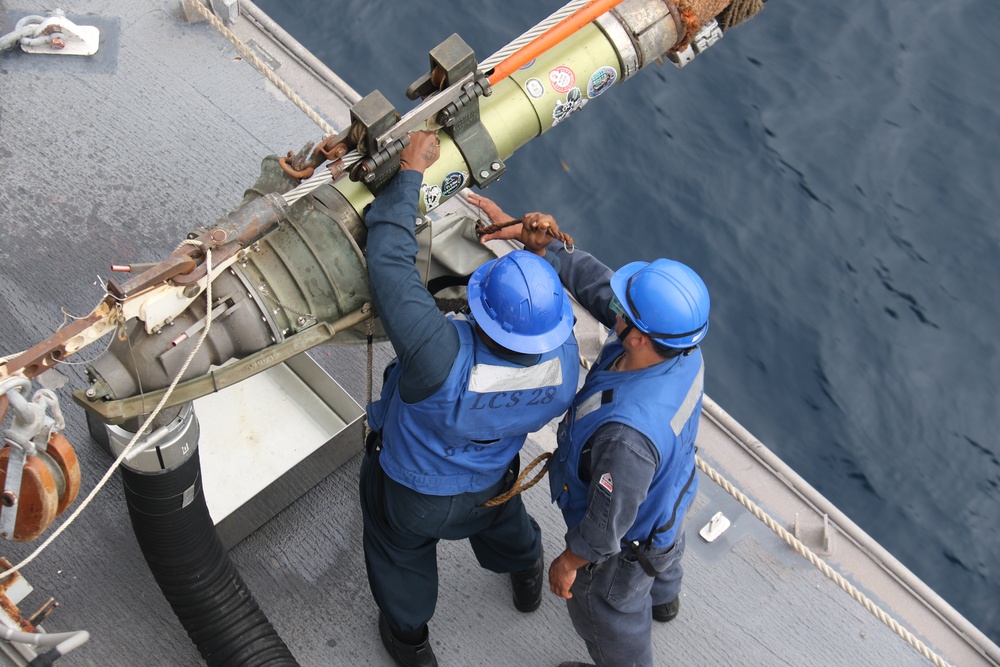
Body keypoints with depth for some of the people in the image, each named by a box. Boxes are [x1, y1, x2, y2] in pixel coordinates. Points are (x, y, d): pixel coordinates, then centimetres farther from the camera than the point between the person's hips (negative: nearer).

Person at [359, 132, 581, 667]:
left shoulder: (444, 360, -50)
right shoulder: (564, 366, -33)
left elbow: (388, 262, -44)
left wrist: (410, 171, -33)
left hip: (408, 494, -4)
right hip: (488, 485, 4)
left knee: (401, 558, 30)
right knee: (502, 520, 39)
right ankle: (527, 579, 72)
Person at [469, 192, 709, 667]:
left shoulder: (627, 434, -51)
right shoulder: (678, 342, -29)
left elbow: (609, 525, -33)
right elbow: (589, 276, -16)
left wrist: (568, 563, -15)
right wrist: (536, 241, -23)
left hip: (626, 543, -7)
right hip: (669, 494, 8)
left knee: (608, 613, 27)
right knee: (663, 551, 42)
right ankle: (663, 597, 77)